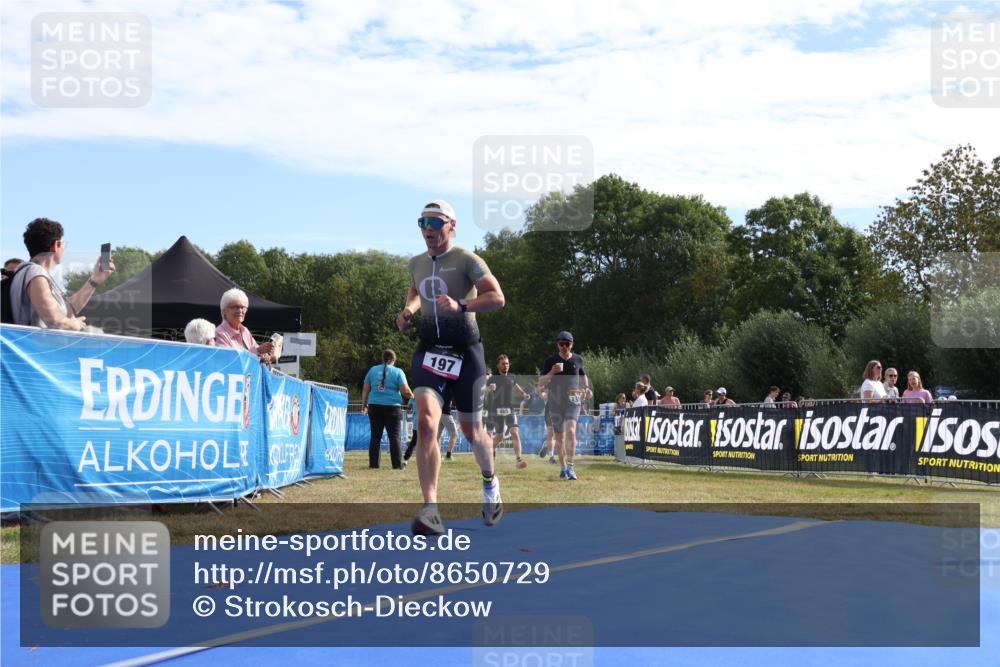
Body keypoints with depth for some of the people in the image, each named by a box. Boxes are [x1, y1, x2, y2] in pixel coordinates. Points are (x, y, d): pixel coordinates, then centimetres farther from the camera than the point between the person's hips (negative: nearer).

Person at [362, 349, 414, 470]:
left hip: (375, 406, 3)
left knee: (375, 436, 6)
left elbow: (365, 389, 11)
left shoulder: (373, 370, 9)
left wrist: (364, 404, 21)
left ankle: (373, 463, 6)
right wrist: (412, 396, 12)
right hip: (392, 406, -3)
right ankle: (397, 464, 2)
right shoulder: (398, 372, -1)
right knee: (394, 436, 2)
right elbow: (405, 390, -7)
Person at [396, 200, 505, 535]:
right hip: (429, 349, 3)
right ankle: (430, 510, -25)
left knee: (471, 431, 9)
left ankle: (490, 481, 42)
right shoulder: (416, 263, 11)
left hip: (465, 350, -3)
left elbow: (497, 297, -14)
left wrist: (460, 305, -28)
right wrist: (409, 309, 11)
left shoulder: (466, 259, -6)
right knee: (426, 422, -20)